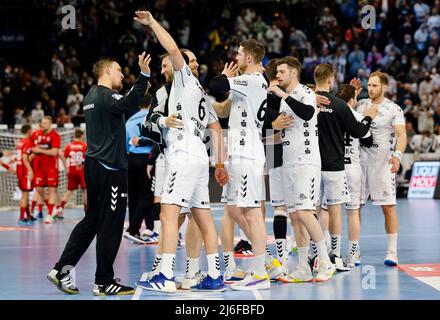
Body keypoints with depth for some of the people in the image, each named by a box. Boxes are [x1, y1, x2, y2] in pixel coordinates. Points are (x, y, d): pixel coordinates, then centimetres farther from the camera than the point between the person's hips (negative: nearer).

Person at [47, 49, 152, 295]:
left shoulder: (92, 95, 16)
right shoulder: (105, 95, -13)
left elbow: (122, 105, 28)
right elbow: (128, 106, -33)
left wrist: (139, 89, 20)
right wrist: (144, 76, -39)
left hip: (94, 164, 10)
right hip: (111, 169, -10)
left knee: (91, 220, 15)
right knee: (111, 226, -3)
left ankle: (62, 270, 14)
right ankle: (104, 282, 1)